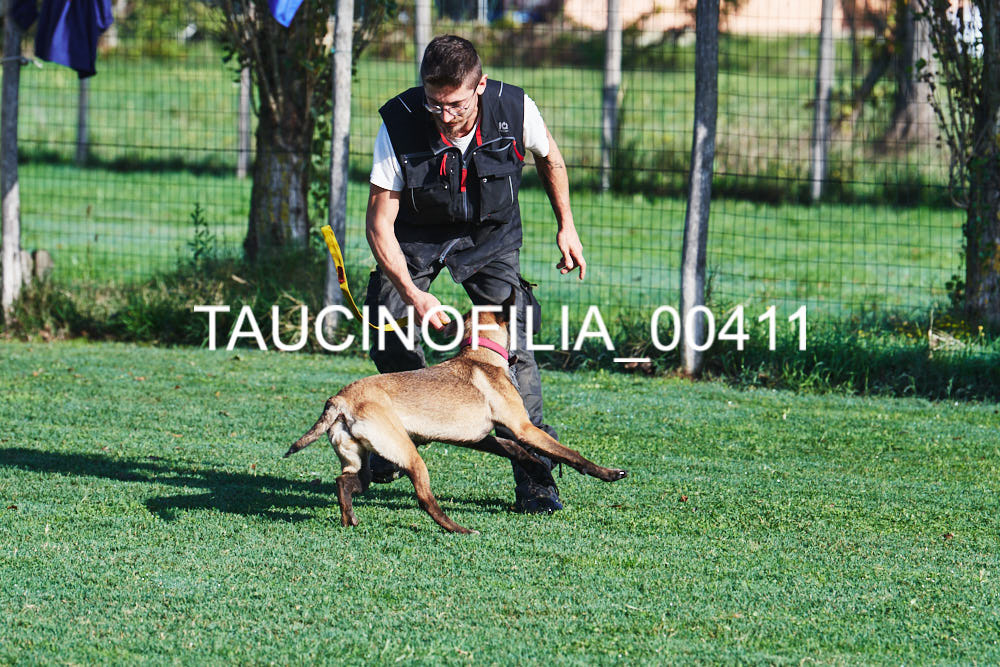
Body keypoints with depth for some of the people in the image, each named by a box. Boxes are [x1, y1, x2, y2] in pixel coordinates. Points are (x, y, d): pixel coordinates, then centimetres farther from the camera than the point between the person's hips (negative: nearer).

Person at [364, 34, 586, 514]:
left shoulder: (514, 110, -26)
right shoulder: (399, 124, -29)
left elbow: (549, 158, 0)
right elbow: (379, 222, -24)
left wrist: (566, 226, 3)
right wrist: (412, 293, -34)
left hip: (491, 235, 0)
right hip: (416, 235, 1)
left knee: (512, 339, -14)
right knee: (389, 333, -10)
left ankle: (535, 477, -10)